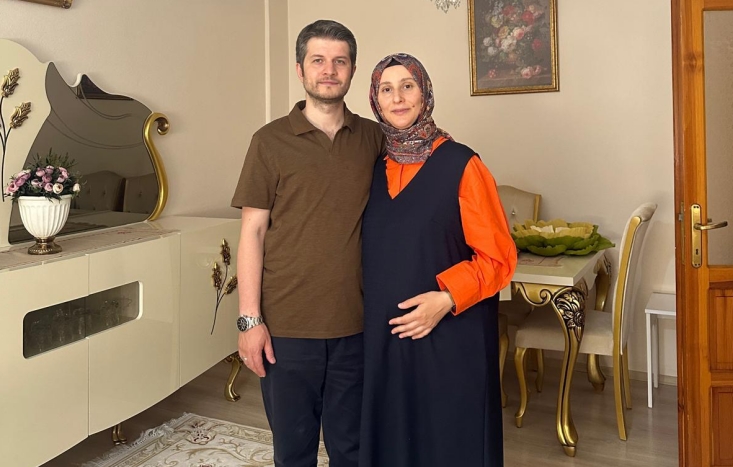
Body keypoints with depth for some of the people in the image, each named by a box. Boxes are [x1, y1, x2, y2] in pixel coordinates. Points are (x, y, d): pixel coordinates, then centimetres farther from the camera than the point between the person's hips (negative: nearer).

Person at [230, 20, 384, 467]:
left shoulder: (375, 138, 5)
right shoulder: (271, 140, -2)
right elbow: (252, 232, -3)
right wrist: (250, 319, -7)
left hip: (356, 324, 2)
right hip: (287, 327, -2)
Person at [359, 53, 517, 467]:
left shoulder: (461, 164, -7)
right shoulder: (376, 169, 8)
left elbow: (499, 258, -8)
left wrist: (446, 298, -20)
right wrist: (374, 311, 4)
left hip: (451, 340, -4)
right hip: (385, 339, 5)